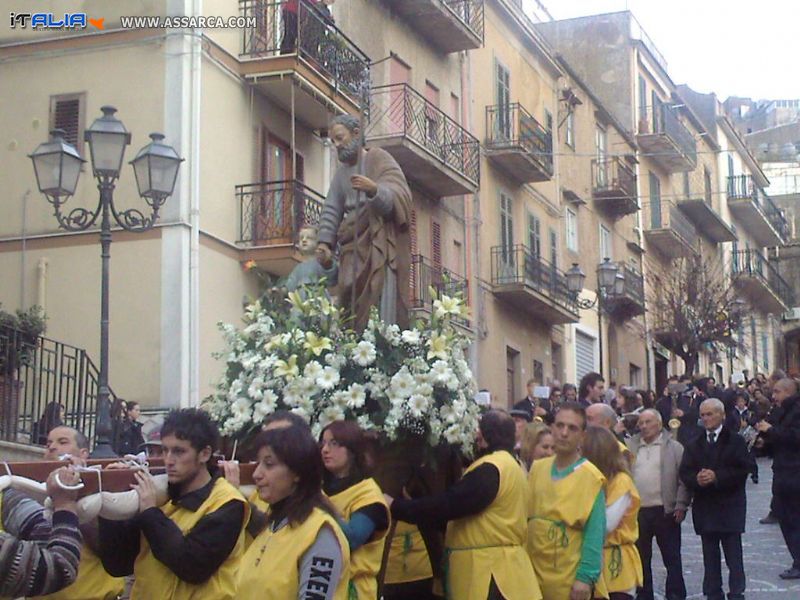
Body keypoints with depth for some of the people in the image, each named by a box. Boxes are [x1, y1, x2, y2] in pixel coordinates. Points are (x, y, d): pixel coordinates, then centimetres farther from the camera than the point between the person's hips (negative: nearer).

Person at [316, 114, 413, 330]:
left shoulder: (378, 158, 2)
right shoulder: (341, 173, 20)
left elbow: (398, 198, -11)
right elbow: (331, 210, 11)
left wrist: (373, 190, -31)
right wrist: (324, 242, -5)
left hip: (380, 243, -5)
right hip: (353, 246, 5)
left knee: (380, 299, -16)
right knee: (353, 301, -5)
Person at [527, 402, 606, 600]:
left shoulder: (589, 476, -10)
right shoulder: (537, 468, 7)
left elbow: (595, 533, -12)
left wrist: (586, 578, -18)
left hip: (571, 578, -5)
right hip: (534, 571, 5)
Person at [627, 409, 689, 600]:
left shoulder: (674, 448, 0)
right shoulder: (630, 448, 9)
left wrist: (680, 506, -10)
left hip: (665, 511, -3)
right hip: (636, 511, 3)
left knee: (672, 558, 3)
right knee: (641, 559, 11)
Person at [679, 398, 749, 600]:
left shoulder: (736, 441, 1)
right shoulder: (694, 445, 12)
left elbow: (743, 470, -9)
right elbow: (685, 473, 4)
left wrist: (717, 477, -18)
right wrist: (697, 479, -16)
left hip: (729, 507, -4)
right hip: (704, 508, 4)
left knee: (734, 557, -3)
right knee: (710, 558, 8)